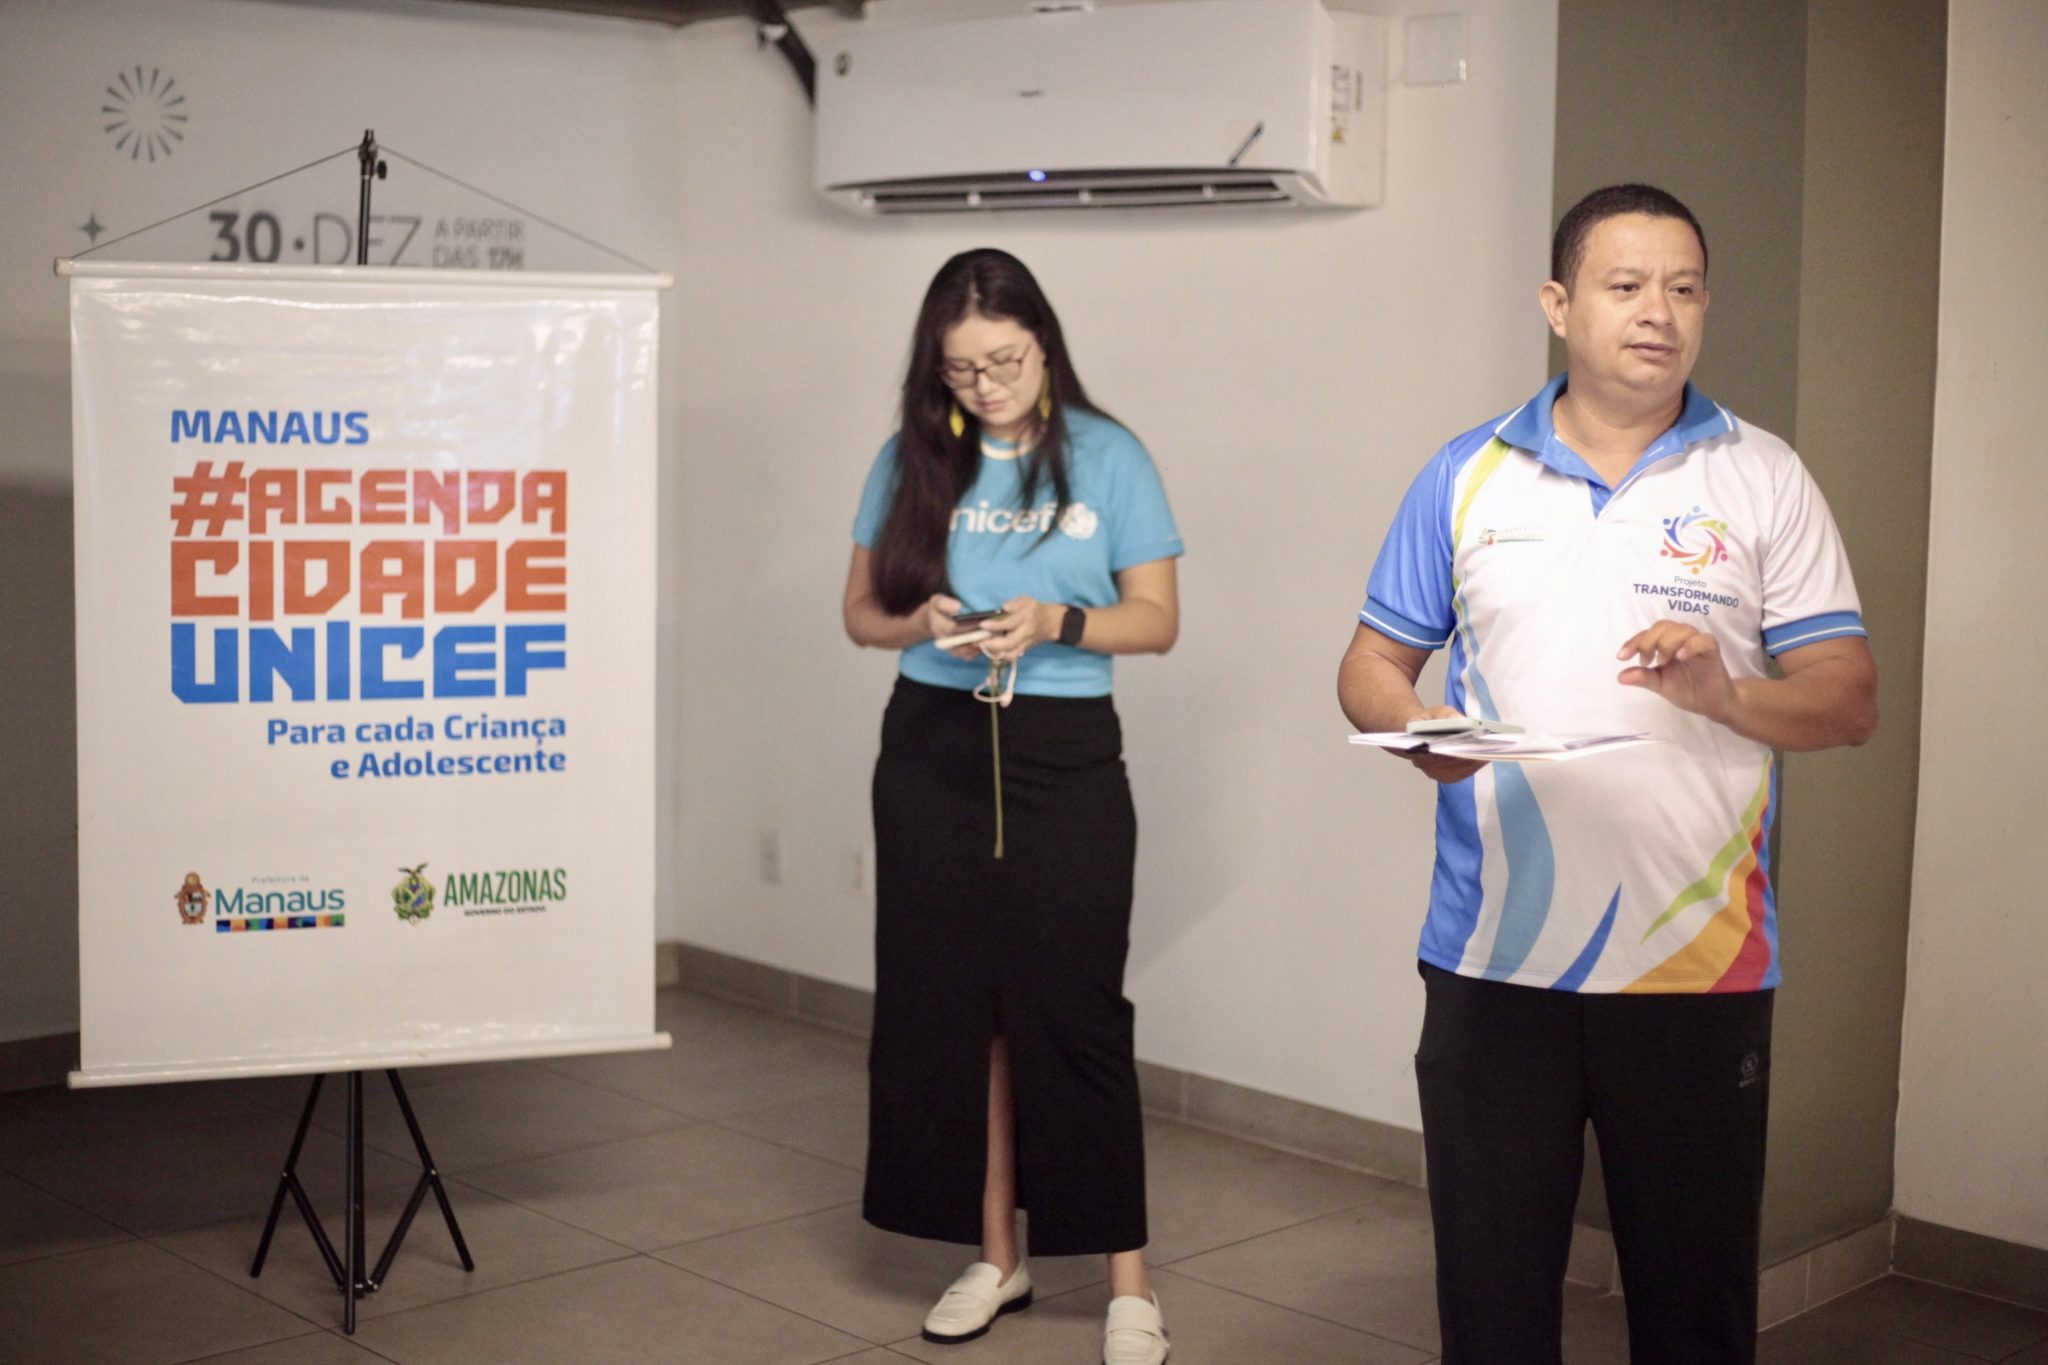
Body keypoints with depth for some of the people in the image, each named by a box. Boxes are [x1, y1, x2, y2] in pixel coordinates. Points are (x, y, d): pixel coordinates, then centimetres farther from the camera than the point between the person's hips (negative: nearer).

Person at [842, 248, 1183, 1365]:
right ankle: (995, 1256, 20)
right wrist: (919, 625, -13)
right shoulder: (912, 461, 5)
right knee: (947, 1007, 6)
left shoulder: (1106, 458, -1)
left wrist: (1058, 623, -19)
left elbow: (1158, 621, -1)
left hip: (1063, 755, -3)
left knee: (1071, 1009, -4)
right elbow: (860, 610, 9)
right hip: (932, 749, 3)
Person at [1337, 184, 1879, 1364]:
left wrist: (1725, 692, -19)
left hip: (1697, 959, -1)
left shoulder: (1765, 481, 4)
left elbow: (1849, 700, 0)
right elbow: (1372, 666, 9)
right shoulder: (1468, 478, 7)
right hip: (1493, 957, 1)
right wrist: (1421, 727, -13)